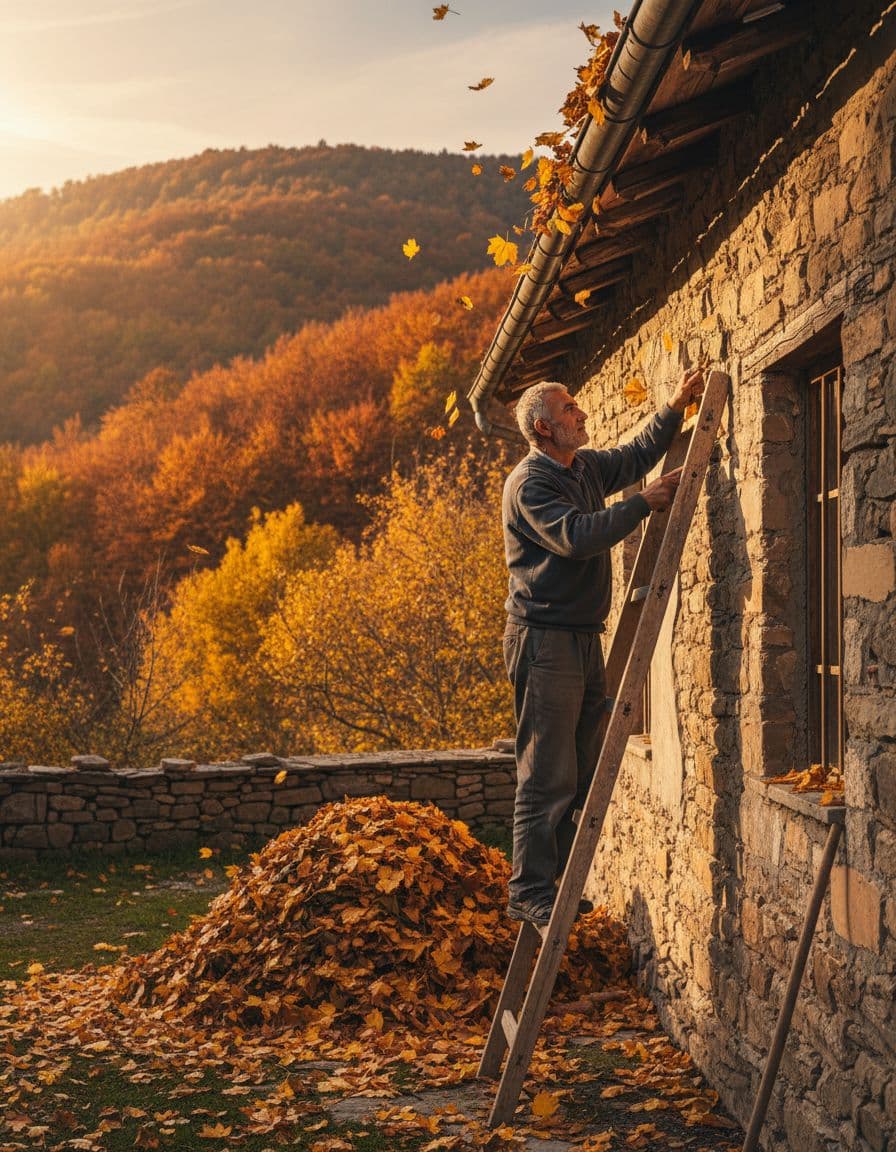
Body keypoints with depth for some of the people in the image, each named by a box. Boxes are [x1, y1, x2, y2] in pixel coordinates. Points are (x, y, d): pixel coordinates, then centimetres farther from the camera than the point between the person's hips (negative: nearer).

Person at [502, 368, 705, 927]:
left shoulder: (587, 467, 14)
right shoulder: (528, 483, -11)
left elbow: (636, 455, 31)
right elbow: (575, 536, -24)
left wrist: (674, 409, 20)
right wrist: (644, 503, -19)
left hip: (584, 637, 9)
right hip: (544, 638, -9)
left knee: (582, 772, 11)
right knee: (548, 775, -8)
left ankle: (559, 881, 19)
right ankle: (529, 893, -3)